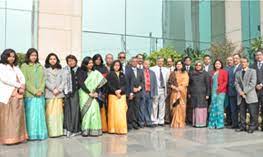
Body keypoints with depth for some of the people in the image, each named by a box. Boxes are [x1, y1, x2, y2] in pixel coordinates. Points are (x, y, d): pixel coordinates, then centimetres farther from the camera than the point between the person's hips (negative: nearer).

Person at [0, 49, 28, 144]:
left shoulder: (16, 67, 21)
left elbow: (22, 78, 12)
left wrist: (22, 87, -8)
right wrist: (19, 85, -7)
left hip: (18, 95, 5)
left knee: (17, 117, 4)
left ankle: (17, 136, 8)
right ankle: (8, 138, -3)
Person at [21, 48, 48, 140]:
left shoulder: (40, 66, 14)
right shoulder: (24, 66, 2)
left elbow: (43, 80, 10)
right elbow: (25, 81, -5)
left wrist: (41, 90, -6)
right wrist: (34, 91, -11)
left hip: (40, 94, 4)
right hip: (29, 94, -3)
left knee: (40, 114, 4)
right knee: (31, 114, -2)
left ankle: (41, 133, 11)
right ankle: (31, 135, 5)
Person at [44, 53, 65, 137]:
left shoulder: (60, 70, 15)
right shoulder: (46, 70, 7)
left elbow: (63, 81, 9)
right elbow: (45, 81, -2)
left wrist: (58, 89, -6)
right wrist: (53, 89, -11)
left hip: (59, 94, 3)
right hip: (49, 94, -2)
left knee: (59, 112, 1)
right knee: (50, 113, -6)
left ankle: (59, 131, 7)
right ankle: (51, 132, -3)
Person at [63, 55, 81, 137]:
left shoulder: (79, 70, 9)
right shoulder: (65, 70, 6)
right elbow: (64, 81, 1)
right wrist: (66, 92, -7)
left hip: (76, 92, 1)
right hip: (68, 92, -1)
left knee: (76, 110, 0)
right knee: (68, 110, -3)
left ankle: (75, 129, 6)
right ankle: (68, 129, 2)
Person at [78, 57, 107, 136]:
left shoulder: (95, 73, 14)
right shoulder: (81, 72, 3)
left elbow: (99, 83, 8)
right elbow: (81, 83, -6)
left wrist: (96, 92, -7)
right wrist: (89, 92, -12)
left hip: (93, 95, 3)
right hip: (85, 94, -3)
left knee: (94, 110, -5)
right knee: (86, 111, -7)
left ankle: (94, 130, -2)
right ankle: (86, 130, -3)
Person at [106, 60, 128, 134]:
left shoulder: (122, 75, 16)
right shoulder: (110, 74, 5)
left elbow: (125, 84, 7)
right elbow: (109, 85, -4)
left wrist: (120, 90, -11)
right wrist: (115, 91, -15)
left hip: (122, 95, 3)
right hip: (113, 95, -3)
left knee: (122, 112, -2)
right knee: (114, 112, -4)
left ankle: (122, 129, 3)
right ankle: (113, 129, 2)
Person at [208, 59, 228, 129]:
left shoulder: (224, 72, 2)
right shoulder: (213, 72, 16)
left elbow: (226, 82, -4)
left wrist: (220, 88, -13)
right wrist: (212, 89, 5)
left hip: (221, 91, -5)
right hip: (214, 91, 5)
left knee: (219, 106, -6)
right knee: (213, 107, 3)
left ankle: (220, 123, 1)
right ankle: (213, 123, 9)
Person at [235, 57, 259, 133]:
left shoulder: (252, 71, 5)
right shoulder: (238, 73, 18)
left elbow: (253, 83, -6)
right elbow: (236, 83, 9)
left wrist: (245, 91, -12)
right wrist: (240, 92, -8)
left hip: (250, 96, -4)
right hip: (241, 96, 4)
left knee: (252, 113, -3)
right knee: (242, 112, 6)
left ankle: (252, 127, 7)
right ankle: (243, 126, 13)